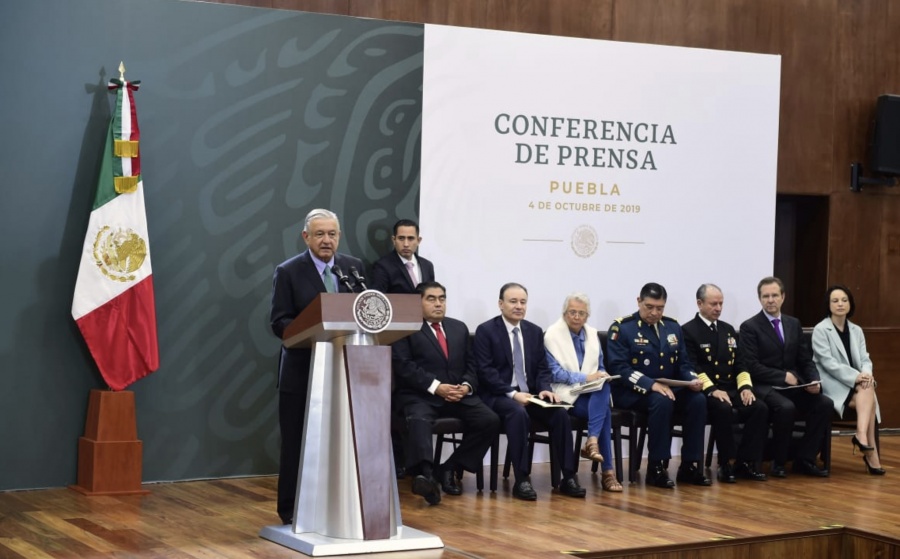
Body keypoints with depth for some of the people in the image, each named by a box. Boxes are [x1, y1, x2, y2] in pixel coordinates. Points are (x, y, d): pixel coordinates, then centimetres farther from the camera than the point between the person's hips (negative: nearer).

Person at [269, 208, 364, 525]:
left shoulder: (354, 268, 8)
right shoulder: (288, 272, -3)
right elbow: (279, 323, -8)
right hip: (301, 371, -3)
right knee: (296, 443, 4)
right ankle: (291, 510, 14)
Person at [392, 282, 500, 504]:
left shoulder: (459, 328, 22)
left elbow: (470, 364, 19)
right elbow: (403, 366, -8)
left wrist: (466, 386, -4)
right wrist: (435, 386, -18)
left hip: (458, 395, 5)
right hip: (419, 395, -5)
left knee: (490, 421, -17)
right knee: (419, 420, -37)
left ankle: (450, 468, -9)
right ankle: (426, 475, -56)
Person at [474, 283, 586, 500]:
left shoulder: (535, 331, 13)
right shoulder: (486, 331, -4)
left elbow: (542, 368, 12)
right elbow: (485, 371, -11)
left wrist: (544, 389, -10)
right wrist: (512, 394, -22)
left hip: (529, 394, 5)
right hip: (498, 395, -5)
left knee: (560, 413, -22)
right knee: (518, 413, -37)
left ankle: (568, 478, -17)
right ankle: (521, 480, -31)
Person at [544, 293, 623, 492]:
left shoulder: (593, 334, 14)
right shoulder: (552, 335, -4)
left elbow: (600, 368, 17)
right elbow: (554, 372, -12)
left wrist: (602, 376, -8)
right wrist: (585, 378, -20)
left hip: (593, 392, 5)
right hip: (567, 394, -5)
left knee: (604, 386, -32)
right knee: (604, 410, -30)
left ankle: (592, 442, -38)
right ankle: (607, 472, -30)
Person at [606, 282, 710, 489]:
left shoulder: (673, 328, 14)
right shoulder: (621, 328, -5)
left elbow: (683, 364, 14)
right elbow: (619, 368, -15)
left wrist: (692, 380, -10)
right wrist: (651, 385, -26)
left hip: (671, 388, 6)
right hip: (633, 392, -6)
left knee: (698, 400, -23)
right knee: (662, 402, -36)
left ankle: (690, 466, -15)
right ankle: (656, 467, -26)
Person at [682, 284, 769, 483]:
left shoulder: (728, 329, 19)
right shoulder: (688, 331, -2)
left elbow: (739, 364, 16)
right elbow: (692, 369, -12)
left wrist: (745, 387, -4)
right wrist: (712, 390, -25)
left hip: (731, 390, 6)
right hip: (704, 392, -6)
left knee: (760, 408, -20)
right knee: (724, 410, -36)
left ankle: (745, 462, -13)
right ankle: (728, 464, -20)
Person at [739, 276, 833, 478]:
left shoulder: (794, 324, 14)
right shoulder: (749, 327, -3)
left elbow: (806, 360, 13)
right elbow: (751, 366, -11)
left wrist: (814, 381, -7)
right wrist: (783, 376, -16)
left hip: (794, 384, 6)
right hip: (764, 386, -6)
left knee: (824, 403, -19)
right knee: (786, 407, -35)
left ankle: (804, 459, -10)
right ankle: (778, 462, -14)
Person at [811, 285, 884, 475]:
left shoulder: (856, 331, 15)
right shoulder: (820, 330, -4)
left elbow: (864, 358, 6)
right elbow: (828, 363, -14)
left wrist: (866, 374, -18)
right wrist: (855, 377, -24)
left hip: (855, 384, 5)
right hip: (831, 385, -5)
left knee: (868, 391, -29)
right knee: (867, 398, -28)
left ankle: (862, 435, -40)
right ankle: (871, 452, -30)